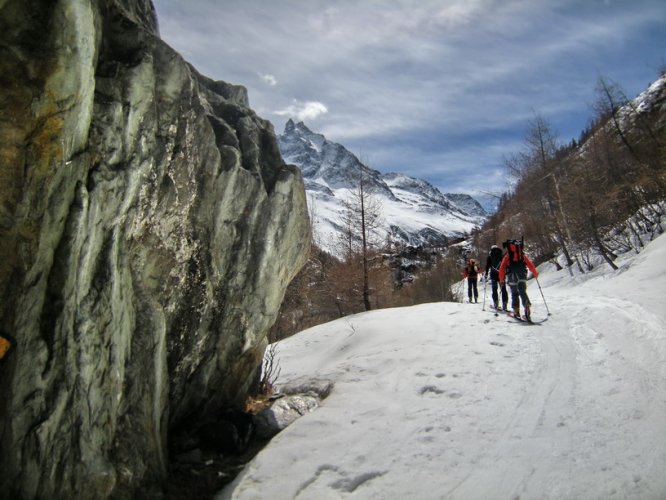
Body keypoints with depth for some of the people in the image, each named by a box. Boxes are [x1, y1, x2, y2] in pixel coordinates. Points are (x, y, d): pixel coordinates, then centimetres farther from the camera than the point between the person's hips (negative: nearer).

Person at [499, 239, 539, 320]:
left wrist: (501, 279, 13)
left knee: (514, 294, 9)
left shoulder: (507, 256, 16)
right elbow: (530, 265, 15)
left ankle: (516, 311, 5)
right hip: (522, 275, 1)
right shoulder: (522, 255, 20)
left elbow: (502, 268, 10)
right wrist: (535, 273, 26)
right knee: (523, 292, -4)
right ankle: (527, 307, -27)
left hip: (511, 275, -1)